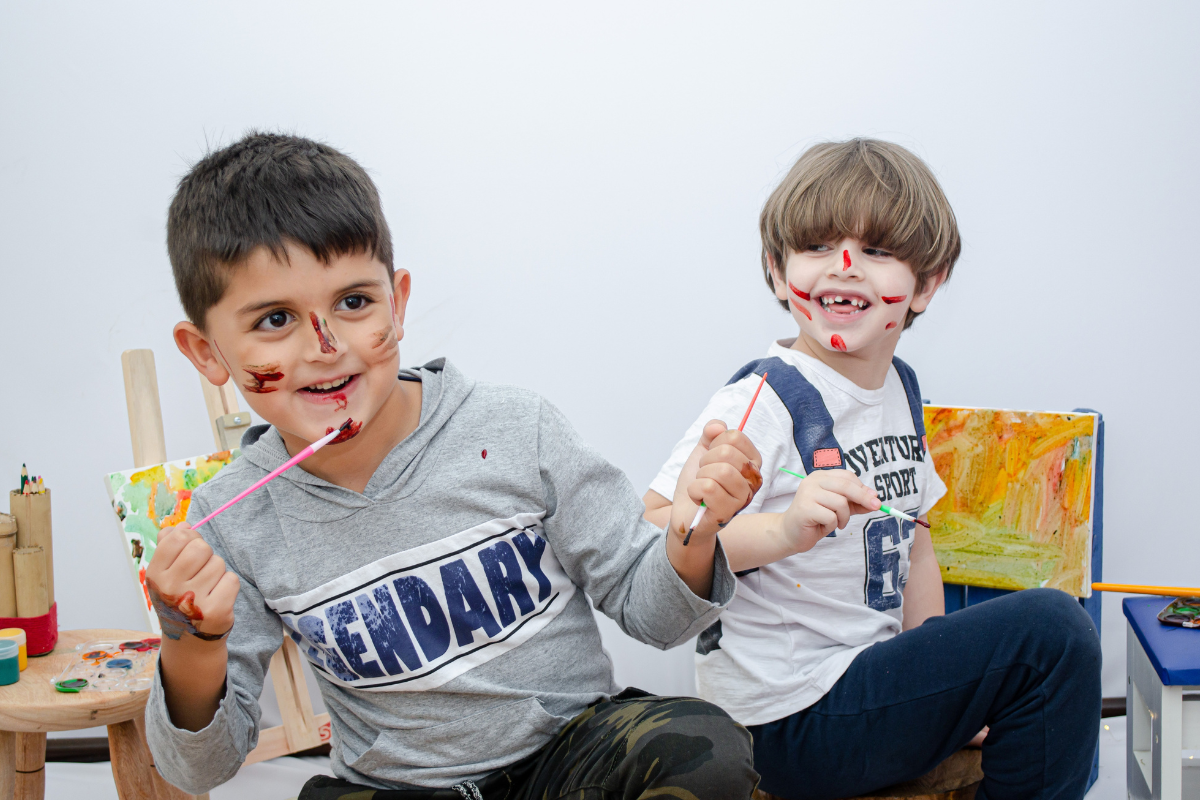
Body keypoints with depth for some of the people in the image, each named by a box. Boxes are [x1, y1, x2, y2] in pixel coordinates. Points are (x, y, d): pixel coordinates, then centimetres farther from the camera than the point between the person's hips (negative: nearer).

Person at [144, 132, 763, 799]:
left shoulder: (518, 433, -12)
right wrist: (193, 648, -24)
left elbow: (647, 609, -3)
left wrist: (690, 539, -25)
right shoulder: (234, 525, -10)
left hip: (571, 746, 1)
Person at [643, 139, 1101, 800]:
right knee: (1052, 629, -15)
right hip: (789, 724, -9)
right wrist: (784, 532, -41)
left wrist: (946, 685, 9)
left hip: (870, 682, 9)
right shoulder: (765, 398, -18)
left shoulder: (899, 388, 8)